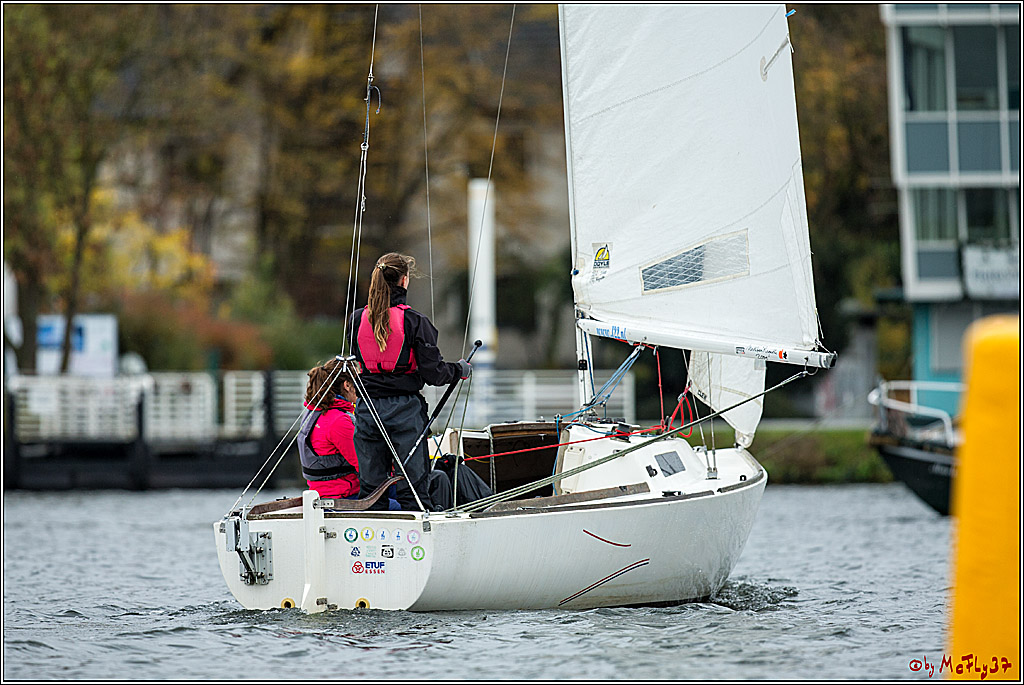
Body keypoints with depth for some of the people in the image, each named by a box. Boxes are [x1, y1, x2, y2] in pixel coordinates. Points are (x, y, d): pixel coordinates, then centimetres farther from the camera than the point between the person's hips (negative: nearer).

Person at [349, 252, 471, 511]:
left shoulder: (357, 319, 2)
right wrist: (460, 369, 8)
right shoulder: (414, 321, -10)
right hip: (404, 409, -4)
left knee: (370, 485, 9)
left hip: (367, 409, 4)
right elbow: (433, 372, -10)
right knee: (413, 484, 0)